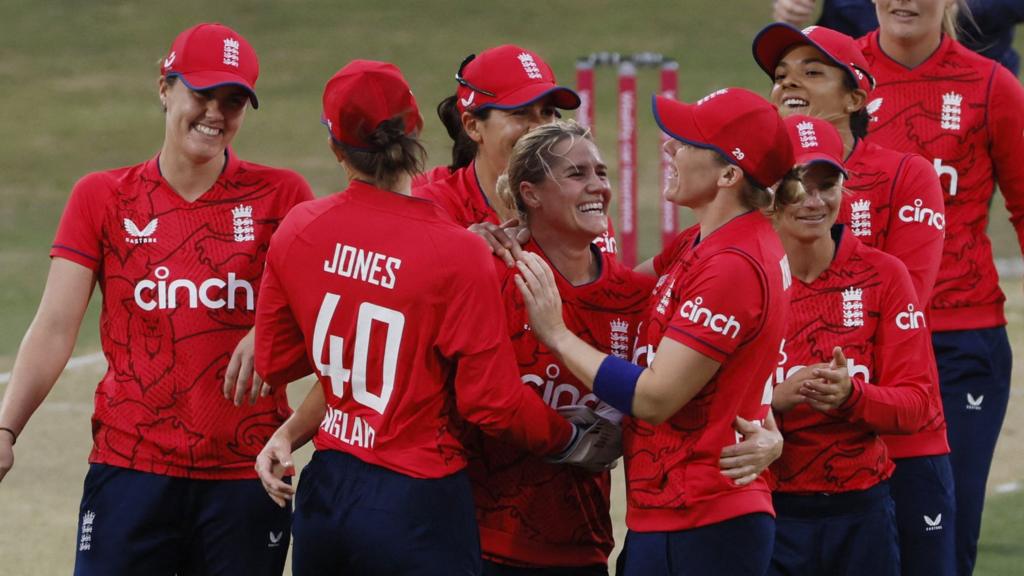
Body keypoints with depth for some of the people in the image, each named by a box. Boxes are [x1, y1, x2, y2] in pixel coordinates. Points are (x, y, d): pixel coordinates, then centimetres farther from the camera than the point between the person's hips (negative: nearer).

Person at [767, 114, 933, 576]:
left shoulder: (882, 275, 0)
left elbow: (915, 403, -4)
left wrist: (850, 394, -22)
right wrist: (779, 397, -24)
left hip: (861, 511, 1)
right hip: (765, 511, -1)